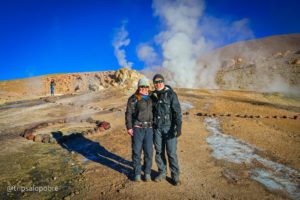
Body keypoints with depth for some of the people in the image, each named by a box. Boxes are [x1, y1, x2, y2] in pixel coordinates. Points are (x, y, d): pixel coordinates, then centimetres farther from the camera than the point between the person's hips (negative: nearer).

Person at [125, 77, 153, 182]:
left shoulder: (150, 98, 9)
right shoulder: (133, 99, -4)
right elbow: (128, 113, -6)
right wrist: (129, 127, -13)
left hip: (149, 128, 3)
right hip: (137, 128, -3)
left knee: (148, 152, 6)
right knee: (136, 151, 4)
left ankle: (147, 173, 22)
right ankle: (137, 173, 20)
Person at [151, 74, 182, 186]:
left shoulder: (171, 94, -8)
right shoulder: (153, 96, 6)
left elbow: (177, 111, -14)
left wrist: (178, 126, -23)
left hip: (169, 127, -4)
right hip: (157, 128, 4)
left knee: (171, 152, 0)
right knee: (159, 152, 11)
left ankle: (175, 176, 16)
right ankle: (162, 173, 27)